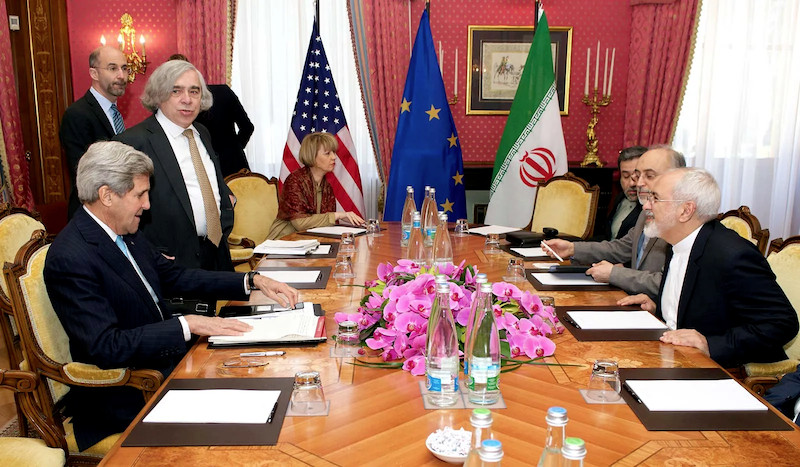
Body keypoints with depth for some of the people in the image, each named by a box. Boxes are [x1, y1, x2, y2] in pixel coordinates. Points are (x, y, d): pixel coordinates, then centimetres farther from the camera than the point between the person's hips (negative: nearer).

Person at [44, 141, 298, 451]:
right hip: (125, 396, -8)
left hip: (164, 360, 8)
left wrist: (253, 281, 2)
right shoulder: (70, 258, -22)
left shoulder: (126, 232, 4)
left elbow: (174, 275, 12)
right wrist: (188, 325, -28)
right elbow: (105, 346, -27)